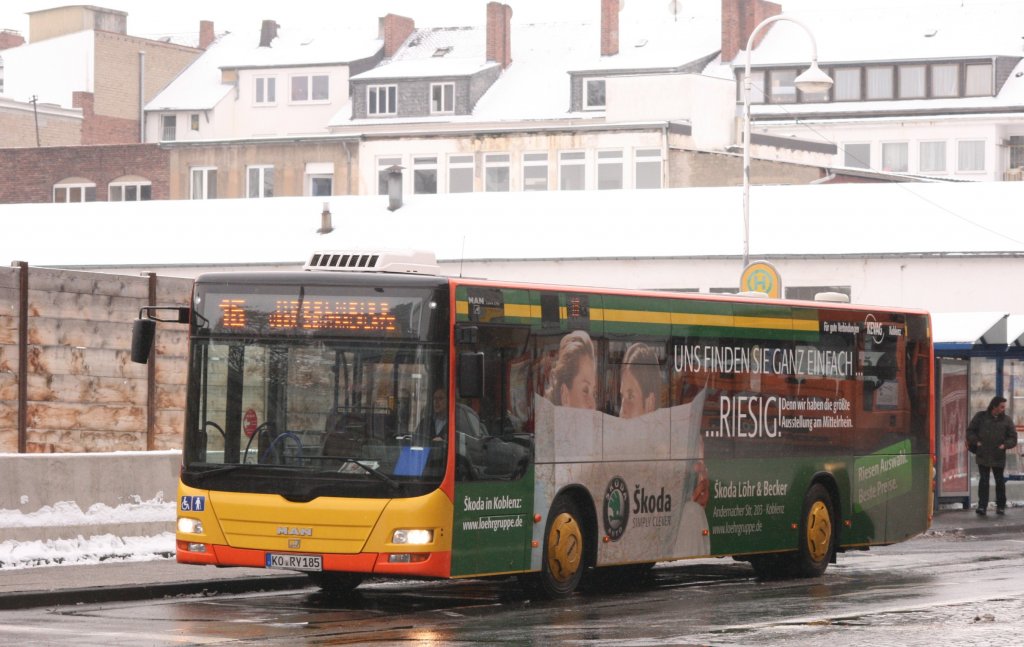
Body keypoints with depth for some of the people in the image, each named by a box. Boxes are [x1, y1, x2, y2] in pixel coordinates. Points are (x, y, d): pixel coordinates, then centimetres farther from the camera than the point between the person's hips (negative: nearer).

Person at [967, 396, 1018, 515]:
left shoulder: (1006, 420, 5)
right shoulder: (980, 417, 2)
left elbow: (1013, 438, 6)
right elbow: (970, 431, 8)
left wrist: (1005, 445, -11)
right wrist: (976, 442, -6)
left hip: (998, 457, 1)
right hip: (983, 455, -1)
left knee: (1000, 481, 8)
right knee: (983, 481, -2)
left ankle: (1001, 506, 18)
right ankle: (982, 506, 0)